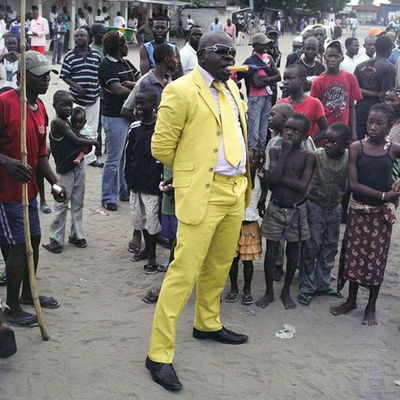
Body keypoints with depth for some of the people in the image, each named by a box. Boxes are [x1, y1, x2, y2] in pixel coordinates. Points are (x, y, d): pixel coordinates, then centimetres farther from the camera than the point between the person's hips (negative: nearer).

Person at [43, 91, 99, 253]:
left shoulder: (67, 121, 10)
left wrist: (85, 145, -8)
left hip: (78, 166, 8)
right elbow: (76, 141, -17)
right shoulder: (57, 122, -16)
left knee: (78, 203, 13)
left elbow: (73, 143, 10)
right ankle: (56, 240, 8)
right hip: (65, 170, -8)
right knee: (61, 205, -1)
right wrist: (93, 142, -3)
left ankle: (76, 235, 22)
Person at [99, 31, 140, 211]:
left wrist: (132, 84, -12)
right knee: (114, 159, -3)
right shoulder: (106, 65, -12)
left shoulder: (125, 63, 14)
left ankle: (125, 191, 27)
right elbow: (119, 90, -21)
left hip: (129, 115, 8)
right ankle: (108, 198, 6)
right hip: (114, 117, -8)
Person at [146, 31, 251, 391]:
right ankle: (159, 354, 1)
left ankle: (207, 324, 40)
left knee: (219, 265, 19)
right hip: (202, 193, -8)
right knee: (185, 271, -7)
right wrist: (190, 170, 6)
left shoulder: (232, 87, 15)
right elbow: (161, 147, -8)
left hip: (236, 190, 8)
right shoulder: (181, 91, -9)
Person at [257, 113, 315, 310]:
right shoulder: (275, 151, -1)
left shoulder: (308, 157, -5)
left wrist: (279, 177, -17)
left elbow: (303, 185, -17)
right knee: (271, 251, 5)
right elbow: (272, 179, -17)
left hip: (296, 210, 0)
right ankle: (269, 292, 20)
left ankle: (286, 291, 27)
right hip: (275, 209, 0)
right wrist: (285, 152, -14)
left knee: (293, 252, 10)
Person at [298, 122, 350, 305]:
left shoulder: (349, 159, -7)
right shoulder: (316, 156, -16)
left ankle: (322, 284, 30)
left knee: (329, 249, 14)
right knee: (310, 249, 3)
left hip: (334, 209, 4)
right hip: (314, 207, -4)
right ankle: (307, 287, 15)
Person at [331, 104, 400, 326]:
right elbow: (353, 184, -11)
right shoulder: (356, 147, -5)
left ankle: (371, 307, 23)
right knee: (354, 255, 10)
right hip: (358, 210, 0)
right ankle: (351, 300, 29)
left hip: (382, 213, 0)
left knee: (377, 258, 8)